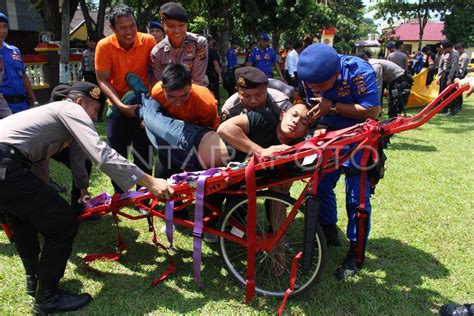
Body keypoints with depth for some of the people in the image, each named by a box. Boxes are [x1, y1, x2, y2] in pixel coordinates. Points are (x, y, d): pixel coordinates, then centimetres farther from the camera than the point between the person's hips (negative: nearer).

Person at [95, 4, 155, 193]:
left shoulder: (148, 41, -13)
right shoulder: (104, 46, -12)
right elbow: (103, 80, -12)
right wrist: (121, 105, -23)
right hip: (119, 106, 1)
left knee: (143, 154, 2)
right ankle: (119, 195, 28)